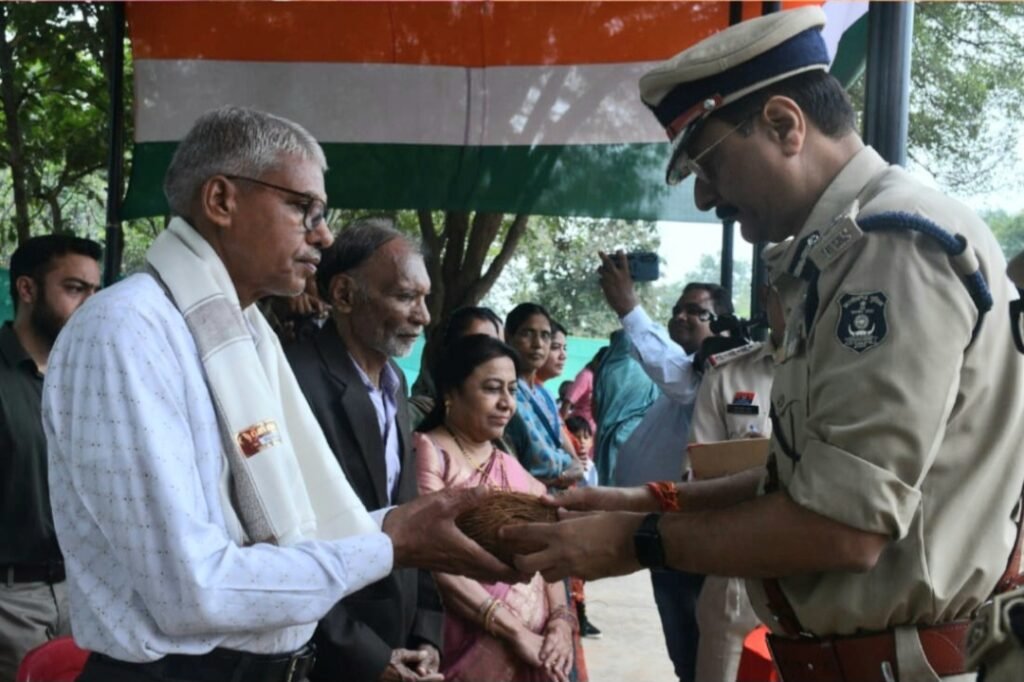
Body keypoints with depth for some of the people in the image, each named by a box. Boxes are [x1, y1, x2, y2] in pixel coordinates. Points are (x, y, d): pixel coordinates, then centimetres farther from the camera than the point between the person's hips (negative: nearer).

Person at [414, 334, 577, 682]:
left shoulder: (512, 468, 14)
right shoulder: (428, 452, -6)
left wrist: (561, 620, -7)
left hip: (536, 653, 6)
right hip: (474, 652, -6)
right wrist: (515, 631, -17)